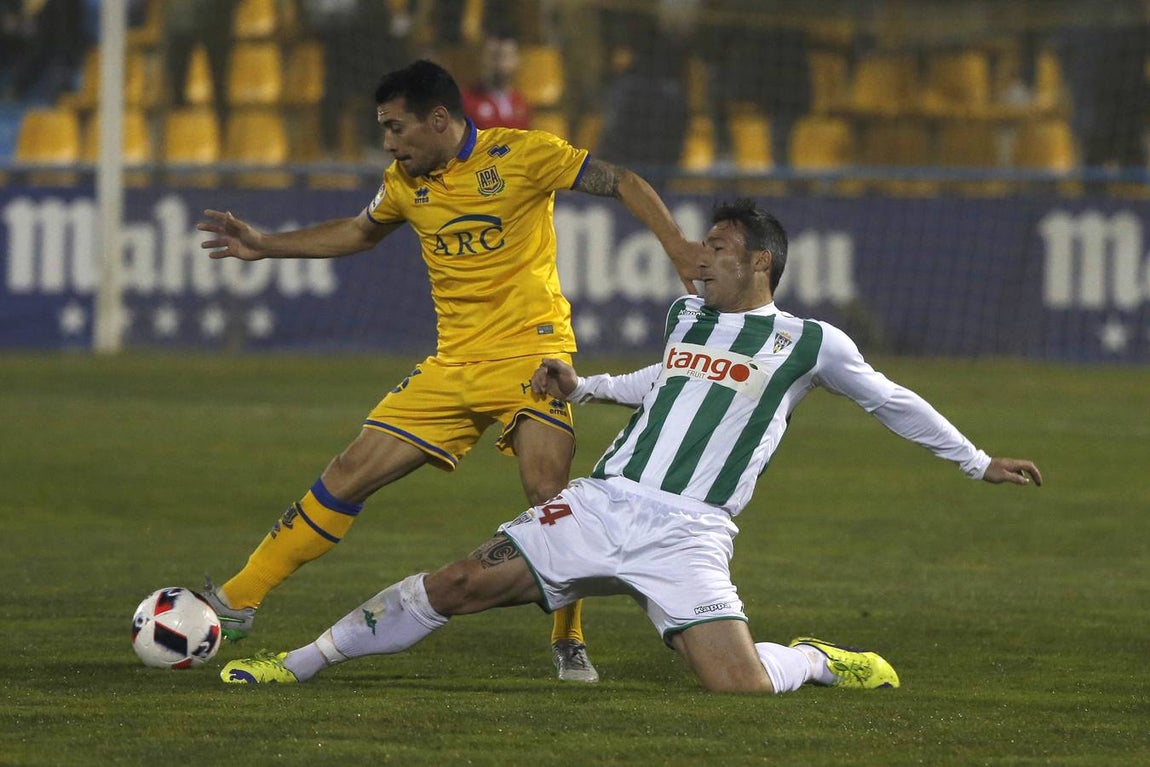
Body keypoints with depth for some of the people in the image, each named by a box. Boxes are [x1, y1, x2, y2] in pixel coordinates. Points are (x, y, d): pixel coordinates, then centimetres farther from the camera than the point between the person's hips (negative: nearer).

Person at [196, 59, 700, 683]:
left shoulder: (521, 156, -9)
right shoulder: (406, 183, 9)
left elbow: (622, 184, -7)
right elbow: (360, 233, 28)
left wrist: (675, 243, -21)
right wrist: (263, 246, 23)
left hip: (531, 354, -5)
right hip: (452, 365, 5)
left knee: (547, 495, -23)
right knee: (350, 475, 1)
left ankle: (568, 643, -4)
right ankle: (238, 599, 8)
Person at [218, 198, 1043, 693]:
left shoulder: (810, 344, 2)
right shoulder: (687, 315, 18)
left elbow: (893, 402, 12)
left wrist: (980, 463, 15)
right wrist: (583, 386, 27)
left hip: (688, 535, -4)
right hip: (603, 503, 4)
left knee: (743, 692, -23)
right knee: (455, 586, -10)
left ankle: (820, 661, 12)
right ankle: (297, 665, -3)